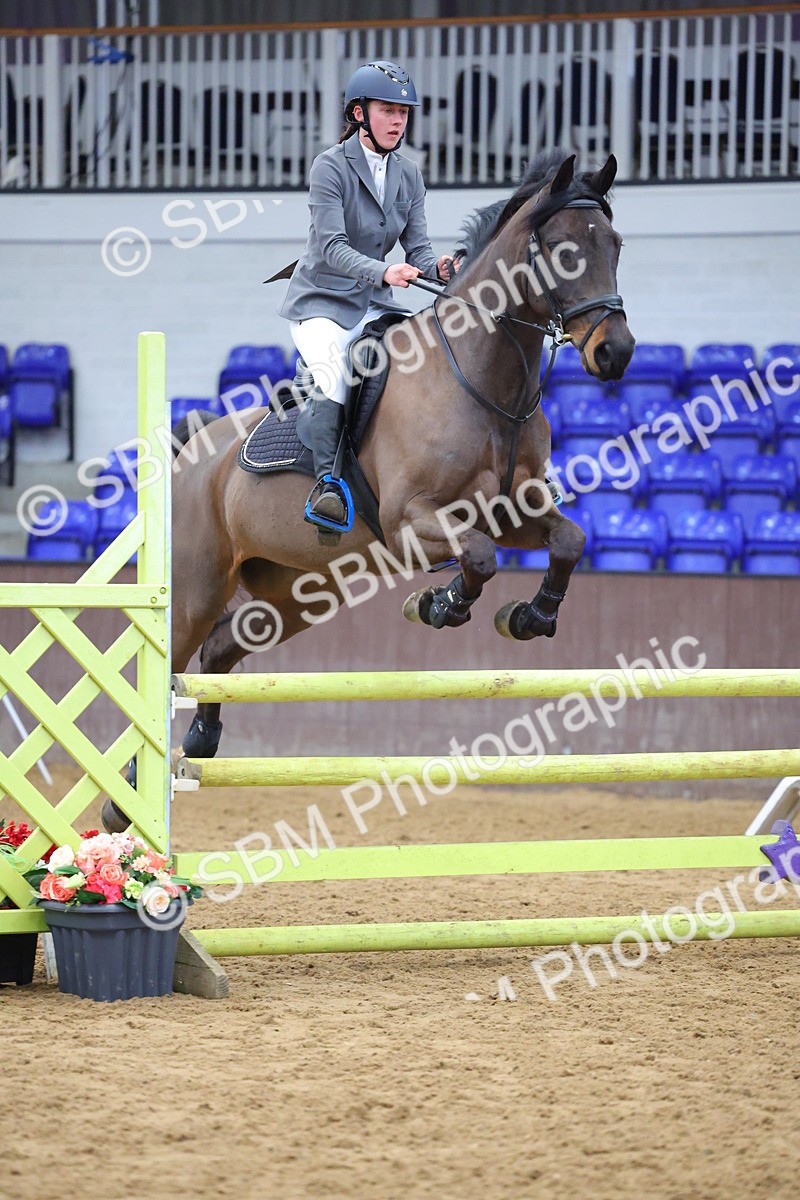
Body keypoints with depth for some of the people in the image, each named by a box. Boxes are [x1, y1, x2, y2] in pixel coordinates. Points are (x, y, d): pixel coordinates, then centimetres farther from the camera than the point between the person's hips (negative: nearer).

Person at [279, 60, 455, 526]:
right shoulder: (331, 167, -12)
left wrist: (438, 268, -21)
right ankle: (327, 482, -35)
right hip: (320, 300, -6)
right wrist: (382, 272, -39)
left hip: (372, 304, 6)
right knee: (334, 373, -32)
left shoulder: (408, 175, 7)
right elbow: (330, 246, -22)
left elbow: (418, 248, 3)